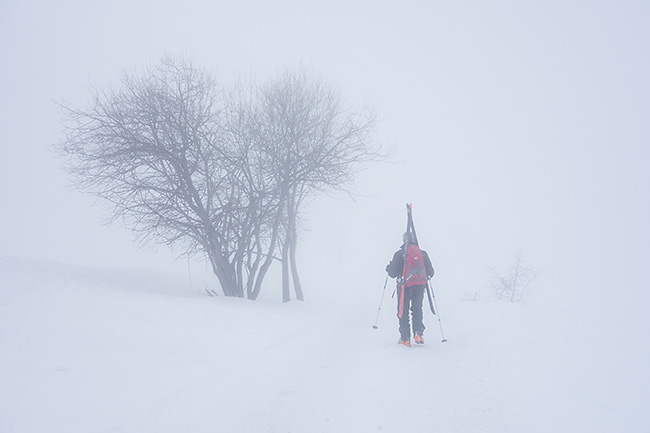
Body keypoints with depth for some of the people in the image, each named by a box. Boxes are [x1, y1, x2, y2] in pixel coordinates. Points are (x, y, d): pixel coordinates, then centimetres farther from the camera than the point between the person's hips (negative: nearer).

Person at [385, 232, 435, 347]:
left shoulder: (399, 254, -4)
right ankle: (418, 334, -4)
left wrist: (388, 267, 17)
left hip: (404, 285, -3)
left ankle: (405, 338, 4)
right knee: (417, 309, 12)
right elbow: (430, 272, 8)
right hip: (420, 284, 3)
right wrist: (425, 276, 30)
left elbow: (392, 273, -4)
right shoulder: (423, 253, 5)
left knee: (403, 311, 6)